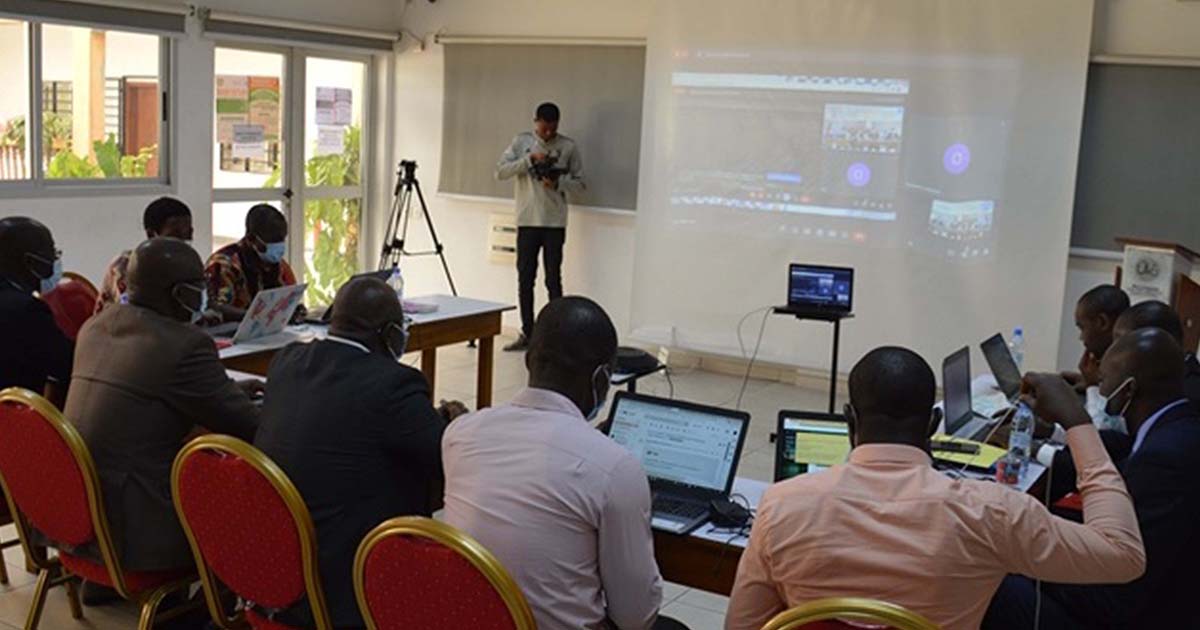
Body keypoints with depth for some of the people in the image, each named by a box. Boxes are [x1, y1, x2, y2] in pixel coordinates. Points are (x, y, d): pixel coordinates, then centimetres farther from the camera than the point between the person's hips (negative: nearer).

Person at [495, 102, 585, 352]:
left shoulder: (568, 147, 2)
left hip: (555, 223, -2)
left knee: (553, 280, 1)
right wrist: (530, 159, -15)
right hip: (527, 221, 2)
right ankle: (527, 334, 15)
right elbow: (500, 171, -5)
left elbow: (579, 184, 4)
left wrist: (558, 183, -15)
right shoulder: (521, 142, 4)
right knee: (525, 279, 6)